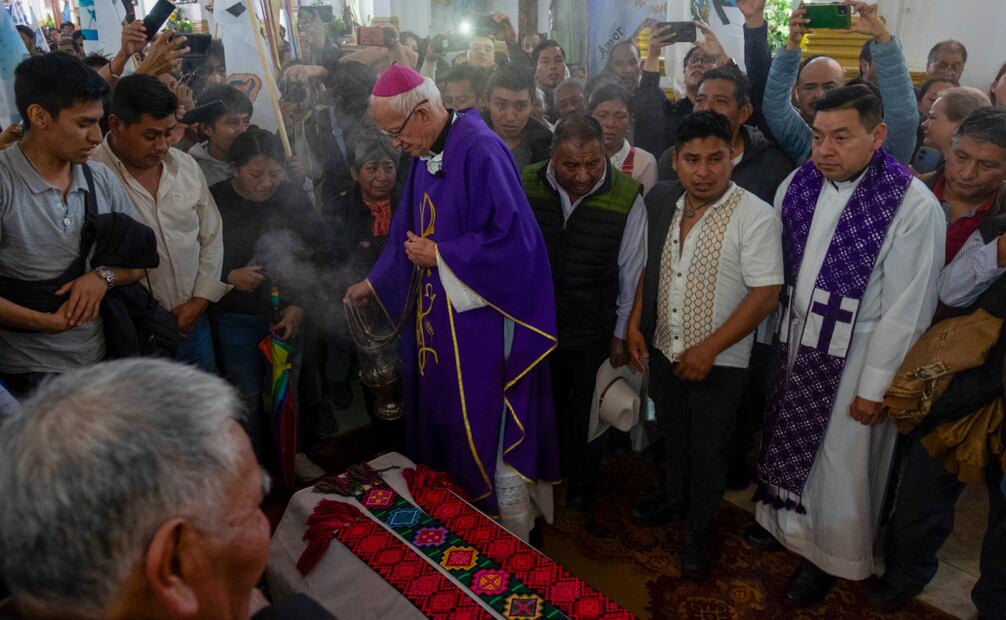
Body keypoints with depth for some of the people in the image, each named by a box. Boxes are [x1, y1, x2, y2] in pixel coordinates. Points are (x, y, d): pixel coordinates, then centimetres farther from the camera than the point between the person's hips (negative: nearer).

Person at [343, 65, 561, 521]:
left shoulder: (480, 150, -18)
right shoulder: (425, 154, 8)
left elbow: (514, 238, -23)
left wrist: (439, 255, -15)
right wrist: (373, 283, 20)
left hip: (480, 318, -8)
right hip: (436, 312, 8)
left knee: (483, 428, 2)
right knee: (439, 418, 17)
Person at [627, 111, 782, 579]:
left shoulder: (756, 217, -19)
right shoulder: (662, 203, -1)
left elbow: (766, 294, -20)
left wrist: (708, 349, -23)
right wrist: (635, 324, 2)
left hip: (719, 364, -4)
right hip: (662, 352, 5)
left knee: (709, 452, 14)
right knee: (673, 437, 25)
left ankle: (699, 528, 38)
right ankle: (674, 498, 51)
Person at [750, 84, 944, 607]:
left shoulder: (913, 206, -18)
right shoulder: (798, 184, -4)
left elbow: (905, 309, -16)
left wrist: (874, 386, -13)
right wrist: (773, 333, 6)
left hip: (852, 357, -4)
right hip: (793, 342, 5)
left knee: (839, 462, 12)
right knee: (787, 440, 21)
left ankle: (828, 555, 37)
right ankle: (784, 517, 47)